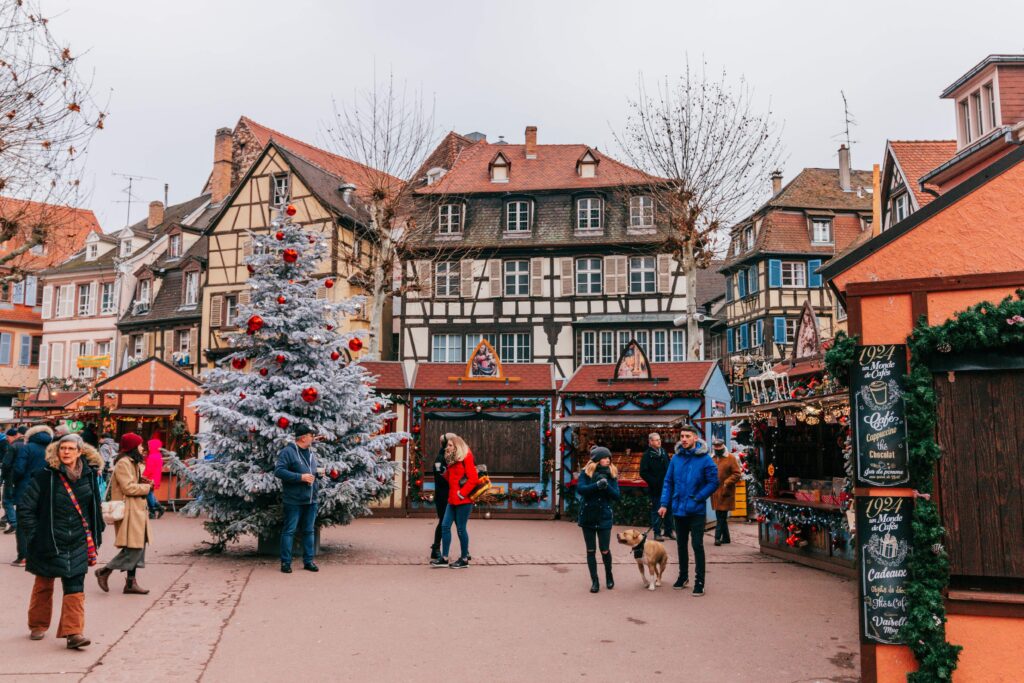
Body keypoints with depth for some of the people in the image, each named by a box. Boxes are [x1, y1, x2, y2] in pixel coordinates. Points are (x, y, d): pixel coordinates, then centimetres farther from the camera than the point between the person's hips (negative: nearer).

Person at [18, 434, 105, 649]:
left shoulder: (89, 474, 1)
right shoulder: (45, 477, -11)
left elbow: (94, 507, 14)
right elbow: (25, 507, -5)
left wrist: (95, 534, 13)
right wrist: (34, 535, -8)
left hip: (78, 541, 2)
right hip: (50, 541, -2)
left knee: (75, 587, -5)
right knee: (43, 585, 15)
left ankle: (73, 632, -4)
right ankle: (37, 625, 34)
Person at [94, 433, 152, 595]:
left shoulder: (133, 462, 18)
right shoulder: (123, 463, -14)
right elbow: (128, 488, -20)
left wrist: (143, 481, 7)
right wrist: (147, 487, -7)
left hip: (137, 509, 10)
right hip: (128, 511, -10)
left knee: (138, 547, 10)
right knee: (133, 548, -10)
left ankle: (131, 582, 15)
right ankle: (105, 571, 4)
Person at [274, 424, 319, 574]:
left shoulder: (311, 454, 15)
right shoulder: (288, 452, -8)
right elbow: (279, 471, -17)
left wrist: (316, 486, 11)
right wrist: (300, 477, -19)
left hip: (311, 500, 7)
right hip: (293, 500, -7)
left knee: (309, 531, 11)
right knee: (289, 531, 0)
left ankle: (308, 561, 19)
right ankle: (285, 562, 8)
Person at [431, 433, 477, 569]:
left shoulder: (466, 457, -10)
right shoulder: (452, 459, 15)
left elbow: (473, 478, -16)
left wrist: (462, 493, -15)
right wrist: (444, 473, 1)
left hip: (463, 500, -8)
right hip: (452, 499, 8)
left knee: (461, 528, -2)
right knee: (445, 526, 4)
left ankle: (464, 559, 10)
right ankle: (444, 558, 9)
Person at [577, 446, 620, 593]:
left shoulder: (611, 474, 1)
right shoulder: (586, 473, -3)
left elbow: (616, 495, -5)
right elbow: (580, 489, -18)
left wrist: (606, 486, -23)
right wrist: (597, 485, -30)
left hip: (604, 517, 0)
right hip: (588, 516, 0)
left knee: (605, 550, 2)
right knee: (591, 551, 5)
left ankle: (609, 576, 28)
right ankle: (595, 581, 16)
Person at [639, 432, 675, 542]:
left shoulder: (663, 452, 9)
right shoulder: (647, 455, -9)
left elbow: (669, 467, 19)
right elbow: (643, 473, -11)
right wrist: (654, 482, -17)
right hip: (655, 489, -6)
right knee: (656, 511, 1)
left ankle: (669, 531, 23)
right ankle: (657, 533, 10)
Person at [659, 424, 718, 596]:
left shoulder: (704, 459, -11)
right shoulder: (676, 458, 2)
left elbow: (713, 482, -9)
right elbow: (668, 482, 5)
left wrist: (697, 498, -13)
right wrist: (664, 504, -1)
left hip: (696, 510, -5)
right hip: (678, 509, 5)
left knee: (697, 545, -1)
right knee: (681, 544, 16)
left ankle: (699, 582, 8)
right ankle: (683, 576, 31)